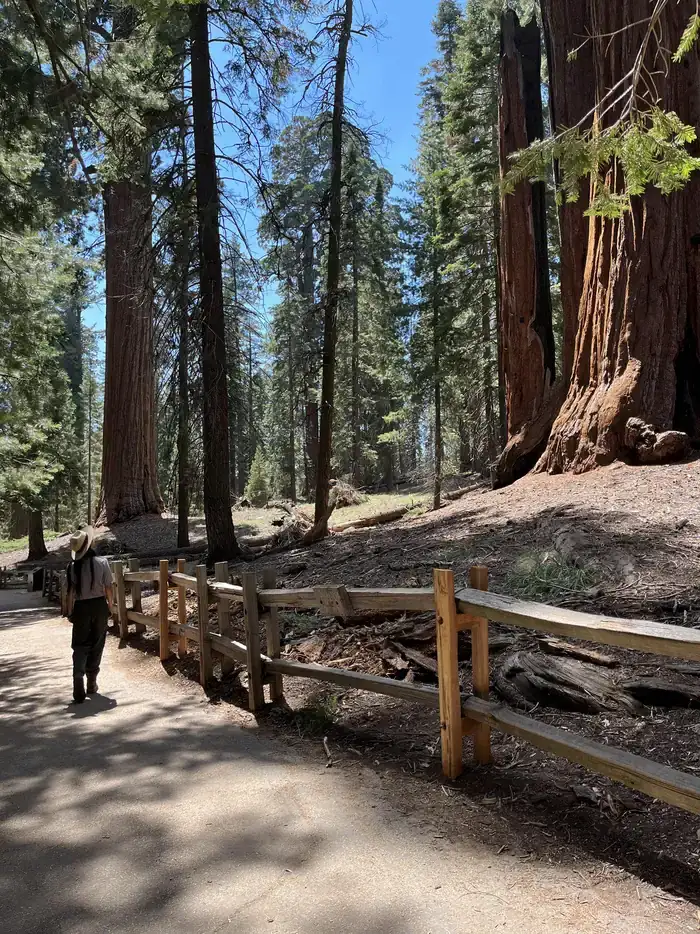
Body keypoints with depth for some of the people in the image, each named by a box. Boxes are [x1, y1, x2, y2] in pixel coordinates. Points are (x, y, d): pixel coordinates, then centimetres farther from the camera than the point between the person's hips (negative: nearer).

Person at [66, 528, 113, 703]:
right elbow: (108, 588, -5)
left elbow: (70, 592, -4)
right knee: (97, 645, 14)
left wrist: (70, 612, 7)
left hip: (81, 608, 0)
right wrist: (110, 606, 8)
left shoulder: (73, 566, -7)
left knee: (80, 646, 7)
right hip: (99, 605, 0)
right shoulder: (102, 563, -10)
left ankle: (78, 681, -10)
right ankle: (91, 682, 23)